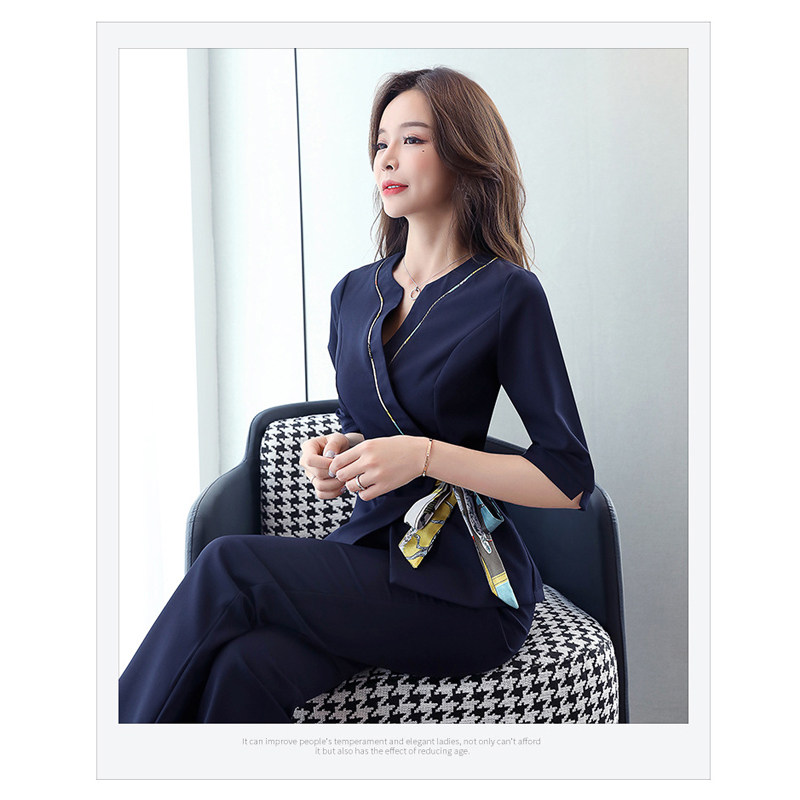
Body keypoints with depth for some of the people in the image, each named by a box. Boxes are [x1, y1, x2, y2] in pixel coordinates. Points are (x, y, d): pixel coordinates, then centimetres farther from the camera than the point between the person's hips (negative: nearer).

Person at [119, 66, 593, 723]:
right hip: (369, 548, 5)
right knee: (247, 668, -26)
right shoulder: (354, 295, 11)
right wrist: (334, 456, -1)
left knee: (228, 566, -22)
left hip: (467, 593, -4)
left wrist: (425, 455, -18)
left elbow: (571, 483, -9)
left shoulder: (507, 295, -7)